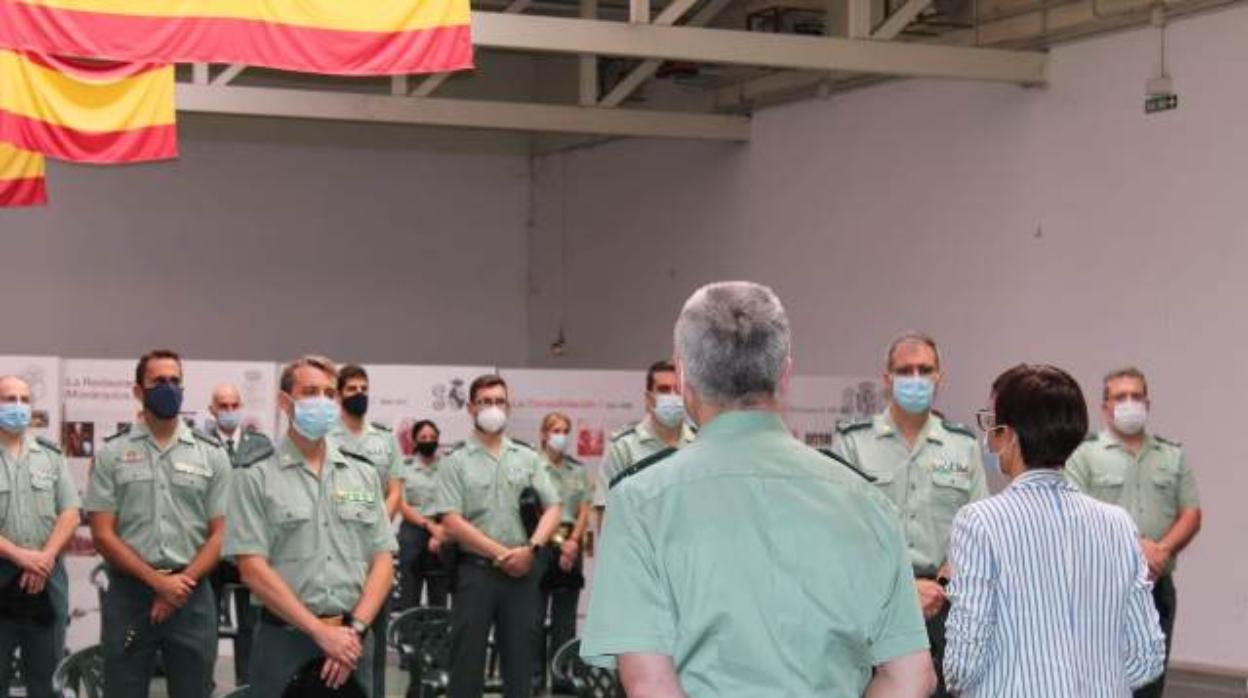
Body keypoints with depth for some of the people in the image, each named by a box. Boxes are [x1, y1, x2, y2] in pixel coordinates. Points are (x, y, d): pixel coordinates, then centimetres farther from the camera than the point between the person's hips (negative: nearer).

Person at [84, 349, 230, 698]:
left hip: (192, 595, 1)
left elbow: (220, 533, 4)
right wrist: (158, 582, -11)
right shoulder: (111, 453, 2)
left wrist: (182, 582, -10)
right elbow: (103, 535, -3)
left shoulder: (211, 454, 6)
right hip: (129, 593, -1)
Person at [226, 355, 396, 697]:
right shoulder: (256, 478, -2)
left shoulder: (364, 474, 10)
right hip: (284, 640, -3)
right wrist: (321, 631, -14)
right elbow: (253, 569, -9)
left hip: (353, 640, 3)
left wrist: (354, 629, -8)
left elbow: (383, 560, 7)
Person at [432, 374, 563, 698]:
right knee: (467, 659, -1)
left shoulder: (528, 458, 11)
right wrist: (500, 554, -11)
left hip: (522, 573, 3)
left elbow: (552, 508, 6)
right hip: (475, 571, -3)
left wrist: (531, 547, -12)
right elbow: (452, 523, -7)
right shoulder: (456, 462, 1)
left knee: (520, 657, 6)